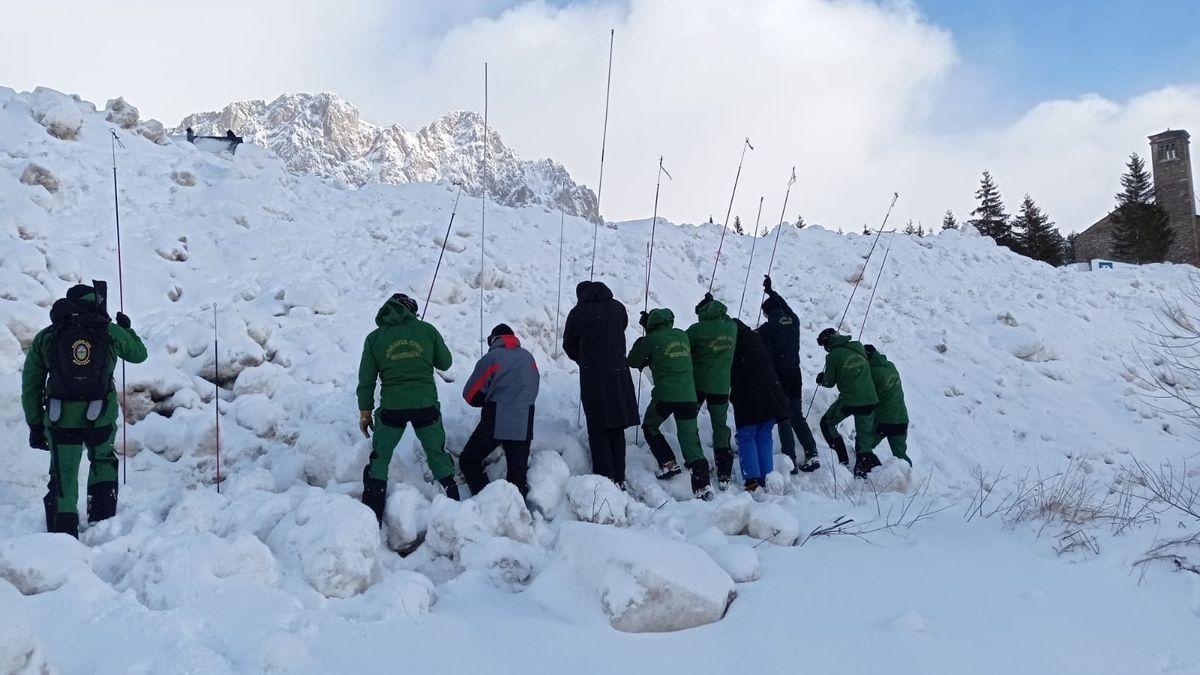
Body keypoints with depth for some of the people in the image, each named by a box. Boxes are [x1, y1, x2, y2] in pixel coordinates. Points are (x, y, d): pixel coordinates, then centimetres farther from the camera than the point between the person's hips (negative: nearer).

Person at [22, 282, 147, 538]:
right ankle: (102, 520, 22)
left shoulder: (44, 337, 7)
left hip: (60, 420, 0)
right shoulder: (110, 332, 2)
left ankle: (63, 532, 7)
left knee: (63, 478, 9)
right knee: (103, 461, 25)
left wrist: (35, 425, 13)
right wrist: (127, 328, 38)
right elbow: (139, 354, 21)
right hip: (101, 418, 0)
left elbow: (31, 386, 8)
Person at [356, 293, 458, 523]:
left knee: (380, 458, 13)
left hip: (391, 408, 0)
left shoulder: (374, 338, 2)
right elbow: (445, 363, 9)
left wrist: (365, 411, 11)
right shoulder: (427, 330, 0)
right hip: (426, 405, 0)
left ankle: (372, 516, 9)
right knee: (438, 454, 18)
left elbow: (366, 379, 4)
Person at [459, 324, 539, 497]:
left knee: (469, 461, 10)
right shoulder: (529, 357, 9)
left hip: (494, 424, -4)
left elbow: (471, 394, -3)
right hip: (523, 426, 4)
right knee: (518, 473, 11)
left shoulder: (492, 358, -6)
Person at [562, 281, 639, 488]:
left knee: (598, 430, 2)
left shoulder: (578, 313, -3)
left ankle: (605, 478, -2)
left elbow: (569, 346, 7)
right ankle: (619, 478, 14)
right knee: (617, 428, 12)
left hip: (593, 377, -4)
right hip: (619, 374, 4)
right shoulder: (618, 308, 8)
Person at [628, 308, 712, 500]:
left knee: (650, 427, 24)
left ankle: (669, 464, 15)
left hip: (664, 396, -4)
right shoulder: (682, 336, 10)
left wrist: (639, 343, 25)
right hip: (689, 396, 4)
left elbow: (633, 362, 8)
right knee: (690, 440, 2)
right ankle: (703, 485, -12)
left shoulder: (652, 339, -3)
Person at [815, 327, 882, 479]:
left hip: (849, 399, -5)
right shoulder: (858, 347, 8)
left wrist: (820, 378, 25)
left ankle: (843, 460, 10)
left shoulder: (833, 355, -6)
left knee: (827, 423, 17)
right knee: (864, 437, 14)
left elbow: (829, 382, 3)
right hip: (870, 399, 5)